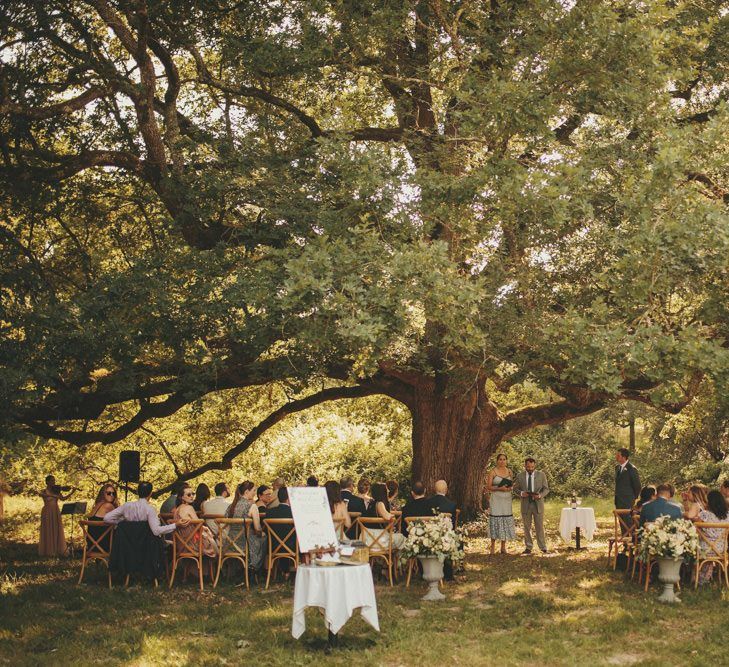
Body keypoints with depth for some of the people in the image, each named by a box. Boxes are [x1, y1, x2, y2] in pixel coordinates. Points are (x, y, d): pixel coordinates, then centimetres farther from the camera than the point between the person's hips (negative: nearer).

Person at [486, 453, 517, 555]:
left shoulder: (509, 471, 10)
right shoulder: (493, 472, -3)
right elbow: (488, 486, -5)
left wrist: (510, 487, -4)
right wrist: (499, 488, -18)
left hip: (507, 498, 4)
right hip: (496, 499, -4)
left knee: (506, 521, 3)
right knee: (495, 521, -6)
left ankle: (503, 547, 10)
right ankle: (492, 547, -1)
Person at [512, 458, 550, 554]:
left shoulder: (541, 475, 2)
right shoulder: (520, 476, 3)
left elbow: (546, 489, 3)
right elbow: (515, 488, 7)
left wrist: (540, 495, -17)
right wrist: (521, 493, -14)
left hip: (538, 504, -1)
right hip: (525, 504, 1)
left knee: (539, 527, 0)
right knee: (527, 527, 6)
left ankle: (543, 547, 5)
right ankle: (528, 547, 15)